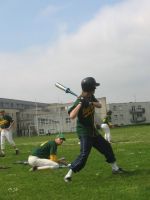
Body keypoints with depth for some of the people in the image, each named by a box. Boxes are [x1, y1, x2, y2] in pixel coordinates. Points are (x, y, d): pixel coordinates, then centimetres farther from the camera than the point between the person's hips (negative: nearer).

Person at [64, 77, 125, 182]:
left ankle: (115, 168, 30)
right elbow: (72, 116, -33)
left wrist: (90, 103, -26)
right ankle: (69, 174, -11)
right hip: (84, 132, -8)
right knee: (84, 154, -18)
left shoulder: (91, 97, 1)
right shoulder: (79, 101, -22)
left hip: (93, 131, 8)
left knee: (106, 147, 15)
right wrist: (80, 103, -38)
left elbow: (100, 105, -8)